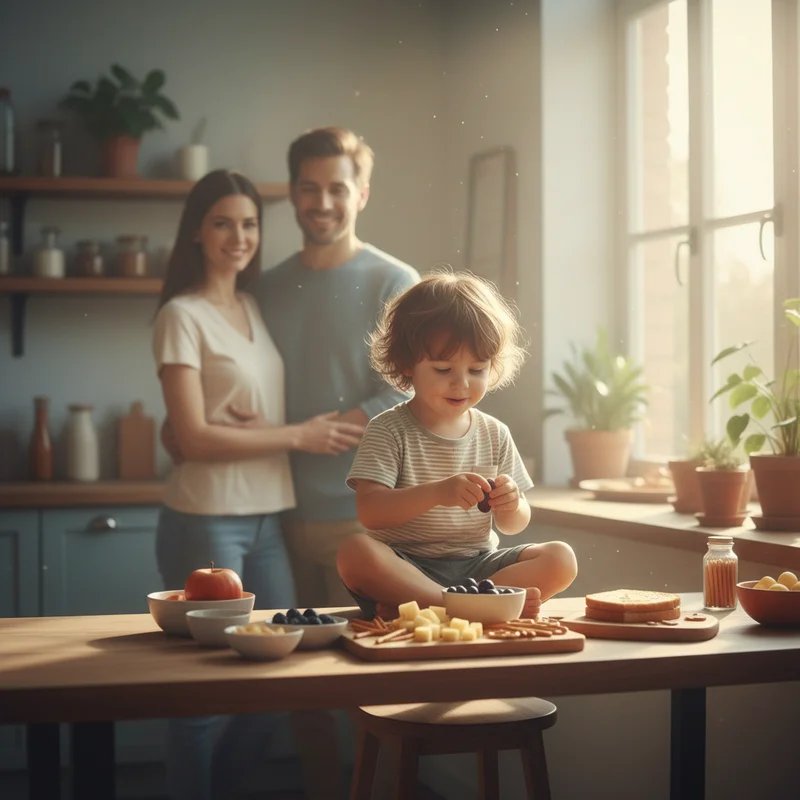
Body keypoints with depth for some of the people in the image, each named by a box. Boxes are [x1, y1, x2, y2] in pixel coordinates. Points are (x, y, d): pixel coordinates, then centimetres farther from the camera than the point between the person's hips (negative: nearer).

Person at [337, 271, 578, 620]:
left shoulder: (494, 434, 10)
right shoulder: (389, 431, -3)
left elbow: (513, 525, 12)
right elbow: (370, 510, -17)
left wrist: (510, 505, -13)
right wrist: (436, 493, -31)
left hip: (476, 564, 5)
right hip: (407, 564, -4)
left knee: (561, 559, -17)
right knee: (355, 552, -33)